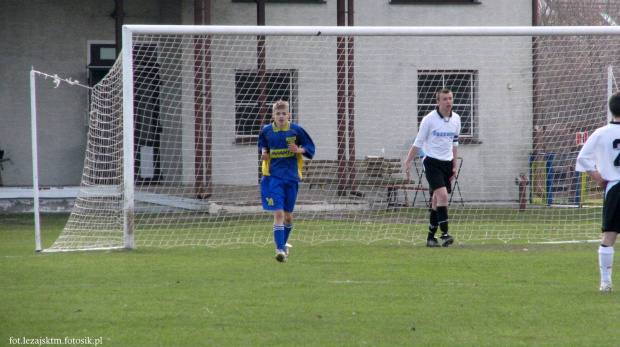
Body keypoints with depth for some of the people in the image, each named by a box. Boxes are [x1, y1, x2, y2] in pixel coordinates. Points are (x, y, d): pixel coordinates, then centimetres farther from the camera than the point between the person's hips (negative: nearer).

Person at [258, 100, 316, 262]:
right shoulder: (267, 131, 0)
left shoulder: (296, 130, -3)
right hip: (273, 177, -1)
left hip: (291, 177, 1)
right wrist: (263, 152, -1)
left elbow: (310, 148, 4)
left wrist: (299, 150, -15)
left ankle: (283, 245, 31)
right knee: (278, 213, -14)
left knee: (288, 215, 10)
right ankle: (280, 249, -15)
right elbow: (262, 145, 20)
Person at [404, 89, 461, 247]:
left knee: (437, 200, 7)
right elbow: (418, 142, -3)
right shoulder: (429, 119, -9)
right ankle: (444, 234, -22)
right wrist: (408, 161, -6)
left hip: (447, 163, 5)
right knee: (442, 194, -20)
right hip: (432, 162, -5)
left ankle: (431, 237, 13)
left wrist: (454, 165, 15)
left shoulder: (456, 119, 6)